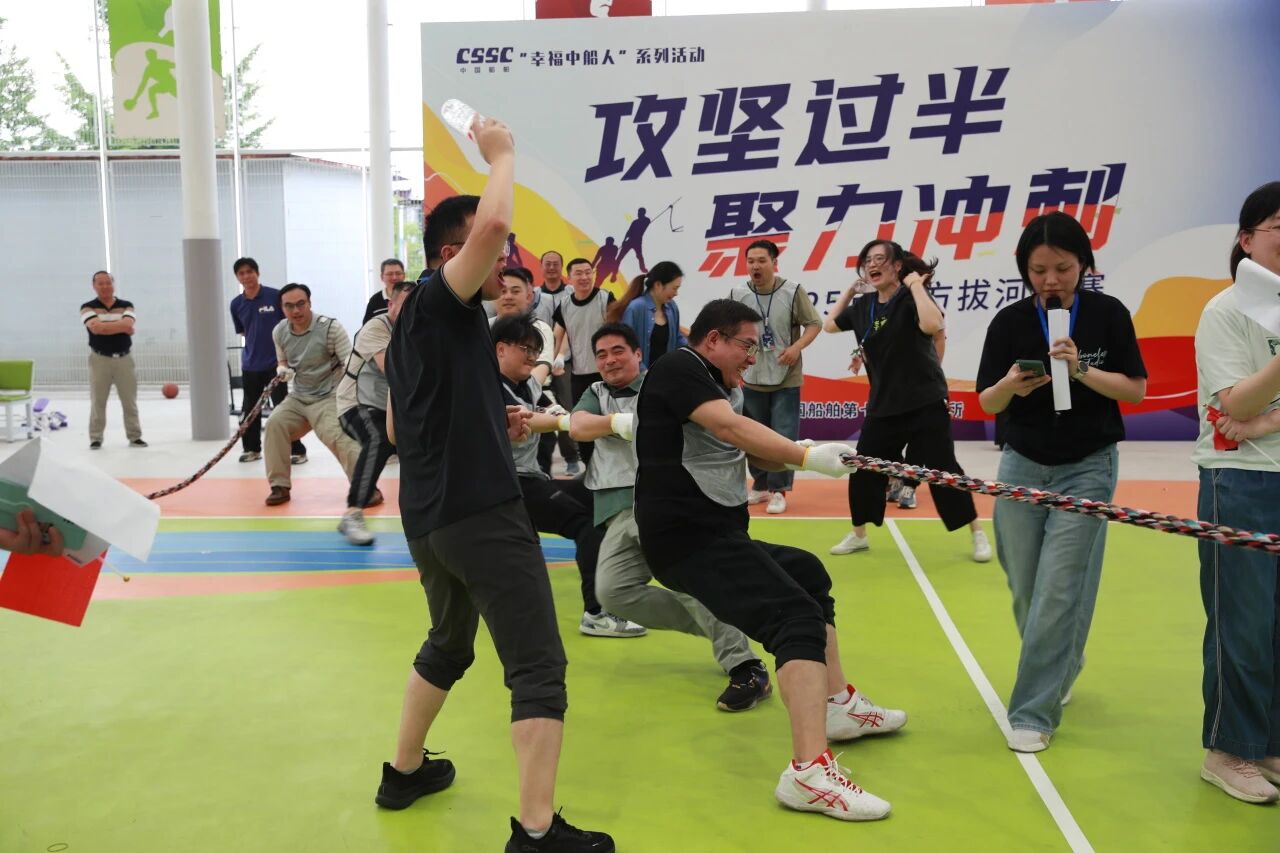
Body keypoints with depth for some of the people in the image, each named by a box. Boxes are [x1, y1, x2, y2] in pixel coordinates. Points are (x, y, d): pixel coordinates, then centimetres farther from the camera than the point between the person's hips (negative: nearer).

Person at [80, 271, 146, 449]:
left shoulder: (126, 306, 6)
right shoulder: (88, 307, -1)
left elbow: (127, 324, -14)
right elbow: (95, 328, -18)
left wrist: (104, 325, -15)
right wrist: (122, 327, -12)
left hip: (124, 359, 2)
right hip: (100, 359, -1)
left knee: (130, 401, 6)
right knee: (98, 401, 3)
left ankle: (135, 437, 13)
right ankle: (96, 438, 10)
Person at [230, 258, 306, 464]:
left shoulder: (275, 296, -8)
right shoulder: (236, 304, 4)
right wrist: (253, 348, 9)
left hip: (275, 362, -5)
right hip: (250, 365, 5)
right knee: (249, 409, 12)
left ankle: (297, 450, 3)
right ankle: (251, 449, 27)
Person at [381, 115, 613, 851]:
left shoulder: (413, 325, 18)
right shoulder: (440, 302, -8)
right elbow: (494, 221, -27)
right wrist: (502, 154, -8)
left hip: (426, 515, 10)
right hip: (481, 512, -10)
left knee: (448, 646, 28)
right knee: (538, 667, -6)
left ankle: (406, 771, 40)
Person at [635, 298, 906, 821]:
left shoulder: (724, 388, 20)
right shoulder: (679, 368, -10)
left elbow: (759, 456, 12)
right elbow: (730, 427, -26)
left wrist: (797, 455, -8)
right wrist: (807, 457, -28)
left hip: (716, 534, 11)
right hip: (688, 537, -11)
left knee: (809, 575, 26)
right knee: (797, 617, -22)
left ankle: (839, 704, 35)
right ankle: (809, 770, -29)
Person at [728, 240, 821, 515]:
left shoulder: (793, 291, -8)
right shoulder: (737, 294, 0)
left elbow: (814, 324, -3)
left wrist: (797, 347, -18)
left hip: (786, 379, -3)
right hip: (751, 379, 3)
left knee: (784, 437, -4)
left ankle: (779, 491, 6)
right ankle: (761, 486, 26)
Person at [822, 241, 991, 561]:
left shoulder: (912, 298, -11)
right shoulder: (863, 306, 6)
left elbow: (932, 325, -32)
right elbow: (829, 325, 19)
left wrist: (916, 285, -22)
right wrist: (850, 289, 13)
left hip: (925, 403, -5)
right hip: (882, 405, 6)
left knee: (941, 470, -3)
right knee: (864, 470, 7)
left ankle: (978, 534, 14)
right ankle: (858, 534, 25)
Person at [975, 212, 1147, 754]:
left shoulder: (1108, 314, -6)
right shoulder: (1009, 322, -4)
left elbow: (1136, 390, -5)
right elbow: (987, 404, -2)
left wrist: (1081, 369, -21)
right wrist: (1011, 385, -24)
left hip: (1088, 468, -2)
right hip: (1022, 466, 2)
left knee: (1058, 591, -8)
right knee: (1026, 590, 9)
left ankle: (1033, 712, 2)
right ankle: (1061, 667, 37)